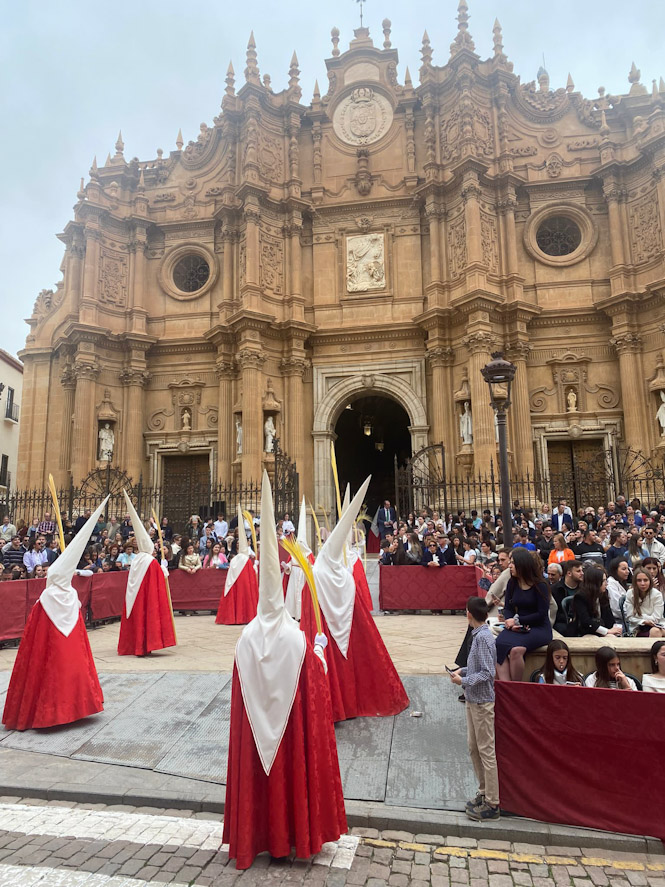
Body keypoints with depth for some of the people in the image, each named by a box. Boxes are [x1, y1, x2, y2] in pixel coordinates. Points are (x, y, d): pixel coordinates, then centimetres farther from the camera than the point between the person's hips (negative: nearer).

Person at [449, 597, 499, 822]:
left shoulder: (483, 637, -22)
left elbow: (488, 673, -25)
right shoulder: (478, 635, 6)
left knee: (486, 751, 2)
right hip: (473, 700, 10)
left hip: (482, 701, -10)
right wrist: (463, 670, 6)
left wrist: (464, 681, -20)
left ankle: (492, 805, 13)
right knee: (474, 747, 18)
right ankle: (484, 793, 32)